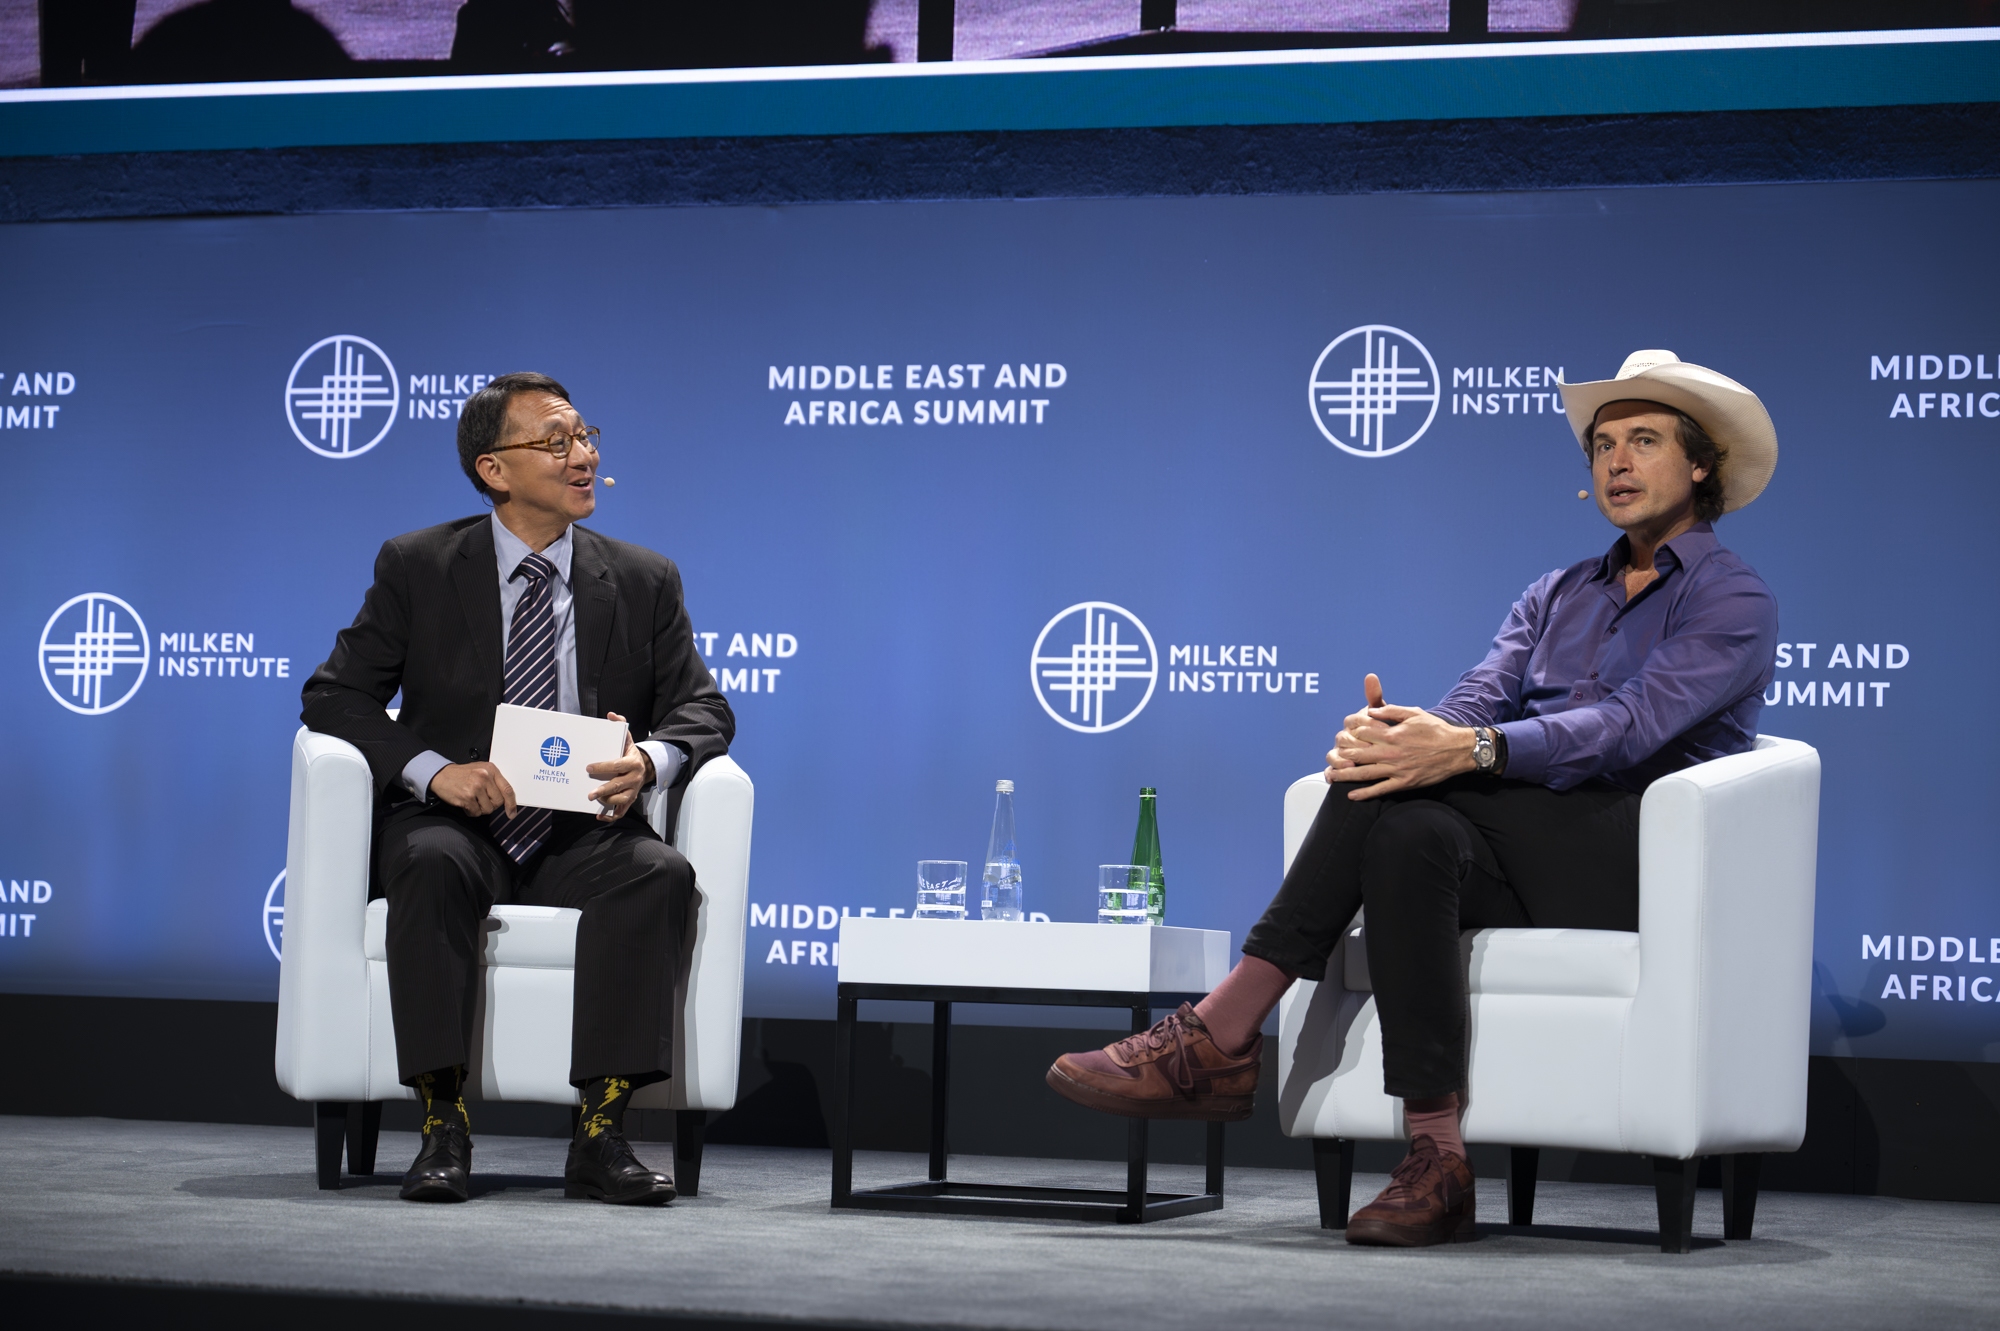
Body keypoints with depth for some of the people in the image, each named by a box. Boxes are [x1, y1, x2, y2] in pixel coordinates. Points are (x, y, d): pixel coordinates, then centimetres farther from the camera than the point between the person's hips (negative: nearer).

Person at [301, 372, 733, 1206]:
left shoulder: (644, 582, 9)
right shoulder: (418, 567, 4)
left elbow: (703, 707, 6)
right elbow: (336, 695, -1)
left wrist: (651, 760, -19)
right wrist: (434, 770, -19)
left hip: (583, 833, 2)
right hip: (457, 824, -1)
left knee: (661, 873, -31)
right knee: (432, 865, -36)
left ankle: (600, 1131, -31)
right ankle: (443, 1127, -32)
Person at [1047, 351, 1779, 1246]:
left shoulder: (1734, 601, 1)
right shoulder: (1555, 596, 24)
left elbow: (1630, 727, -16)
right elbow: (1477, 701, 7)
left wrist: (1469, 750, -30)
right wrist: (1396, 733, -18)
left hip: (1637, 856, -5)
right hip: (1525, 859, 5)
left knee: (1397, 794, -27)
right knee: (1409, 831, -29)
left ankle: (1220, 1034, -25)